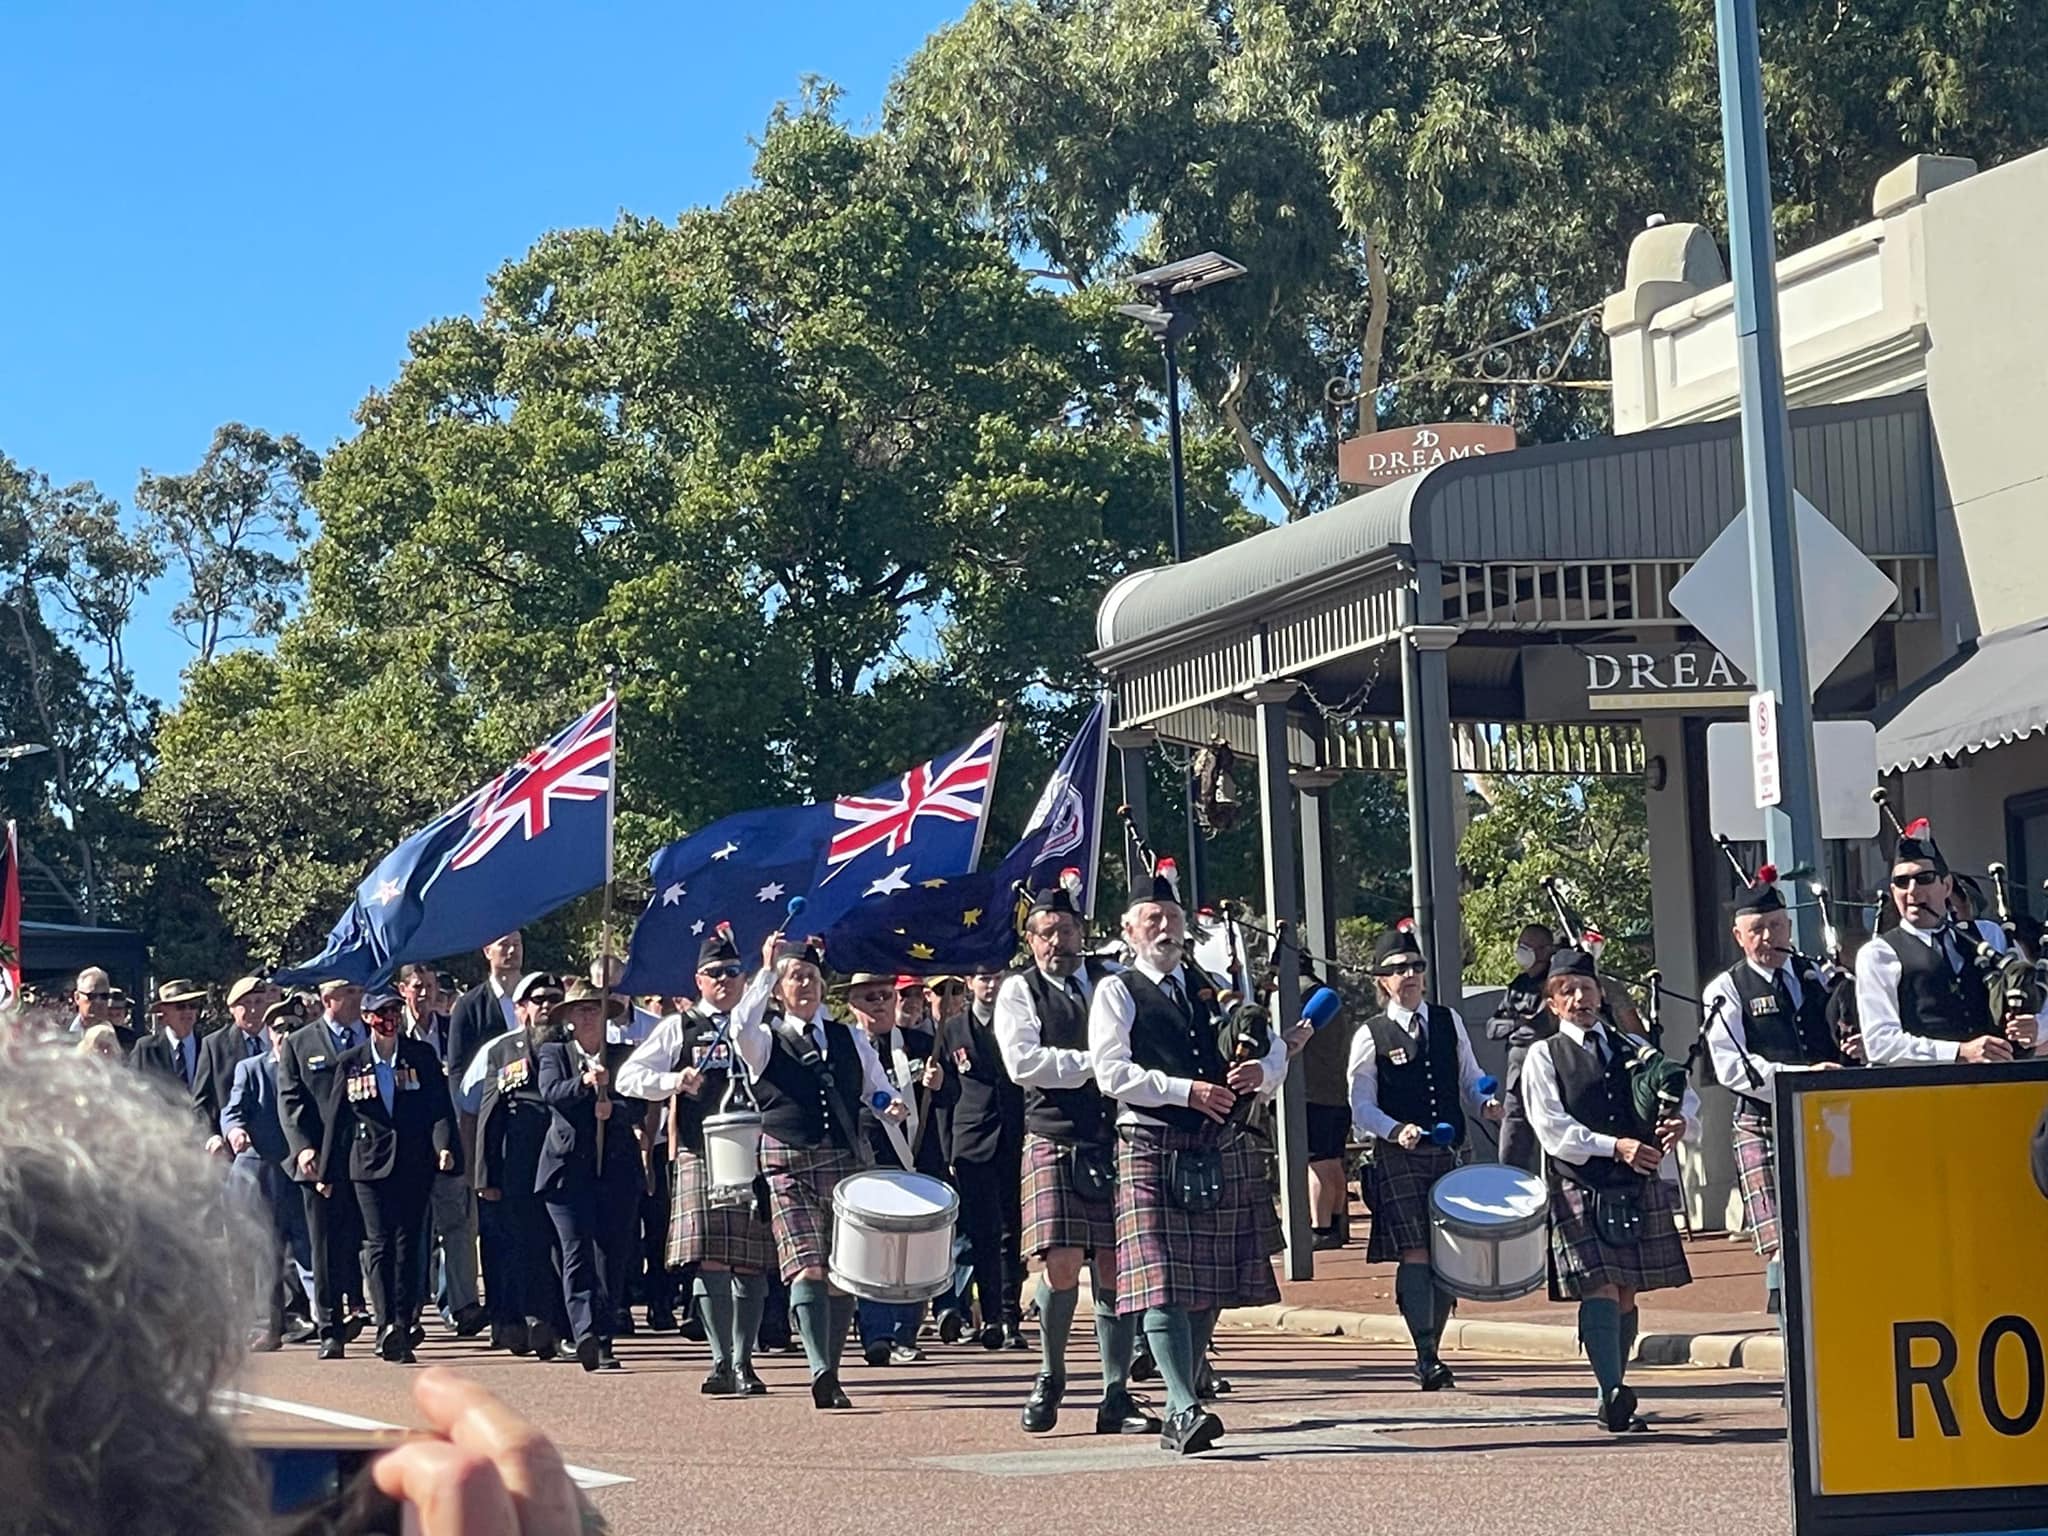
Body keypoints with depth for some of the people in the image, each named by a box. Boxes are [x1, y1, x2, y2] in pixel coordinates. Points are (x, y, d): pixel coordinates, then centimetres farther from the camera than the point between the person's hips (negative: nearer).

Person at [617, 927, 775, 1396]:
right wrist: (673, 1082, -9)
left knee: (752, 1262, 1)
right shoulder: (679, 1028, 11)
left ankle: (743, 1362, 7)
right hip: (701, 1155, -2)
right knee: (711, 1259, -9)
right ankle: (722, 1362, -4)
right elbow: (628, 1077, 7)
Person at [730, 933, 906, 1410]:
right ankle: (821, 1371, -28)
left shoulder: (850, 1039, 16)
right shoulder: (766, 1040, 5)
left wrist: (893, 1107, -2)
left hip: (846, 1164, 4)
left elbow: (880, 1090, 21)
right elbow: (741, 1027, -18)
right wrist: (766, 970, -17)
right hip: (789, 1167, -4)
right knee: (808, 1270, -18)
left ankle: (831, 1374, 15)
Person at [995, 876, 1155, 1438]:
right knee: (1061, 1266, -11)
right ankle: (1050, 1377, 13)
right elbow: (1023, 1063, -11)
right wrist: (1092, 1063, -13)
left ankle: (1116, 1398, 9)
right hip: (1055, 1144, -3)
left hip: (1115, 1143, 3)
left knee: (1114, 1269, 2)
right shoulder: (1018, 991, 3)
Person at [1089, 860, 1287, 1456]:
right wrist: (1187, 1090, -18)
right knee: (1164, 1284, -14)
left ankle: (1180, 1411, 15)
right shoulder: (1116, 993, 2)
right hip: (1152, 1150, -5)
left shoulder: (1214, 987, 18)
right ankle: (1185, 1410, -20)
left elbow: (1274, 1047, 17)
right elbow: (1112, 1073, -10)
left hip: (1223, 1153, 6)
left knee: (1211, 1284, 7)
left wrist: (1260, 1070, -7)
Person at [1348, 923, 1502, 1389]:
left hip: (1447, 1155, 4)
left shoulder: (1448, 1021, 12)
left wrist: (1485, 1104, -4)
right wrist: (1397, 1131, -20)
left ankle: (1431, 1350, 17)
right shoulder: (1370, 1035, 0)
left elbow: (1470, 1079, 18)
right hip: (1397, 1160, -4)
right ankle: (1426, 1357, -12)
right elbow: (1361, 1106, -3)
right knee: (1416, 1254, -13)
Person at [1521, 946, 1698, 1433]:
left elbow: (1682, 1095, 15)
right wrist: (1615, 1147, -17)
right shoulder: (1544, 1056, 4)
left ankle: (1614, 1394, 15)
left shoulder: (1633, 1047, 17)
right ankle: (1612, 1393, -21)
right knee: (1600, 1290, -14)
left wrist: (1680, 1119, -10)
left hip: (1641, 1186, 4)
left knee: (1627, 1294, 7)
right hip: (1580, 1189, -4)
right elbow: (1552, 1128, -6)